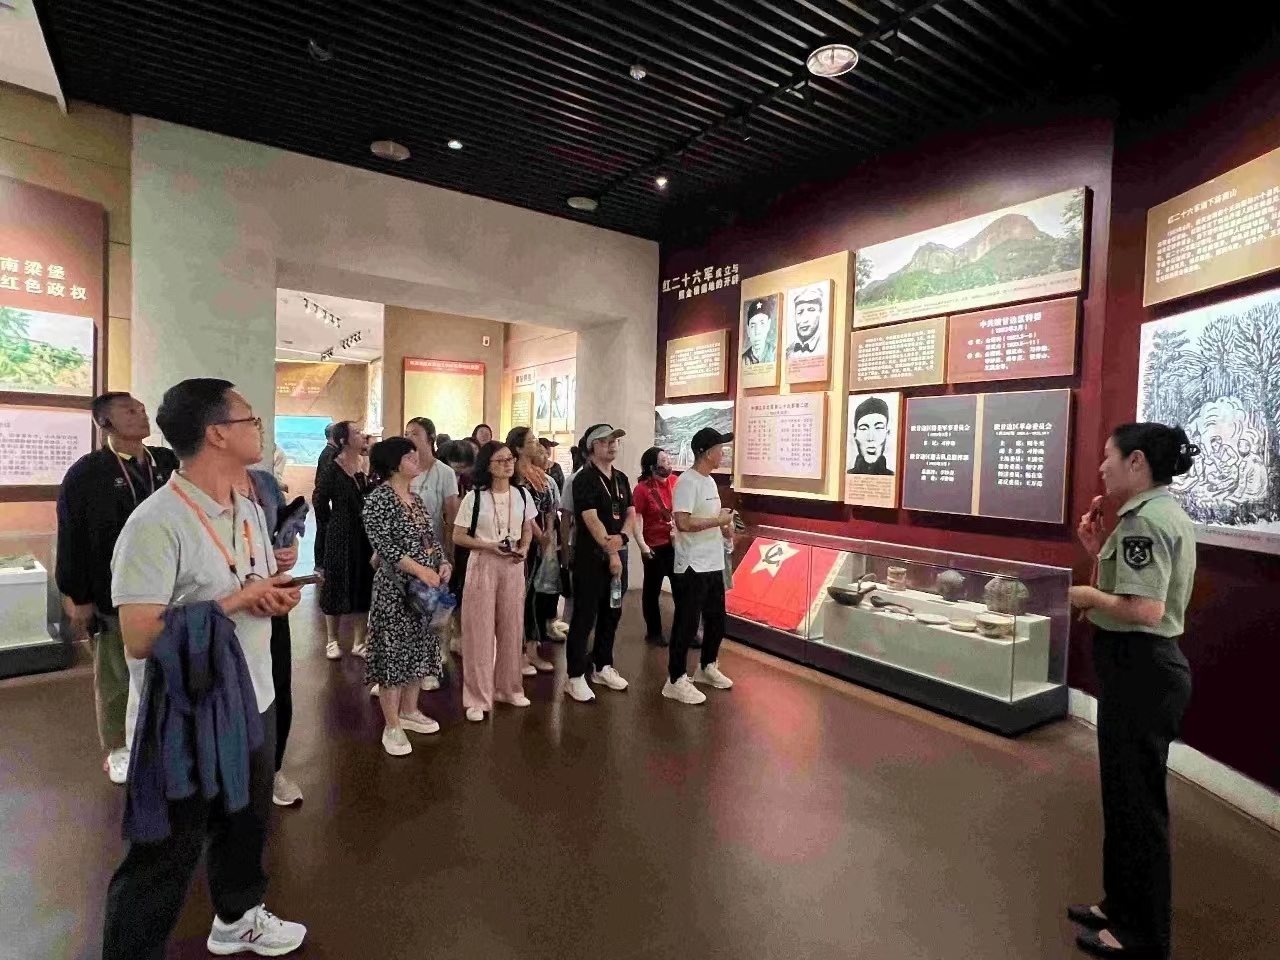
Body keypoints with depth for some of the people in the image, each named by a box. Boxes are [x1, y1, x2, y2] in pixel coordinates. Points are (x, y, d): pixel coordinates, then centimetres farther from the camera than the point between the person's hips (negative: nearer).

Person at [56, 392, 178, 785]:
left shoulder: (171, 463, -1)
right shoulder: (86, 473, -10)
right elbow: (71, 540, -7)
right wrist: (78, 598, -6)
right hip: (114, 596, -3)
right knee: (116, 677, 14)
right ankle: (115, 749, 33)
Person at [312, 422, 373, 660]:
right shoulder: (332, 471, -11)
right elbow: (320, 503, -5)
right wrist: (334, 528, 3)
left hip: (364, 536, 5)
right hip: (340, 537, -5)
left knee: (362, 588, 8)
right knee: (337, 587, 8)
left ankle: (359, 642, 18)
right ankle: (333, 641, 23)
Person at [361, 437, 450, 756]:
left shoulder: (416, 498, 12)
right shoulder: (378, 499, -12)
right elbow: (383, 545, -21)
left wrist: (442, 563, -3)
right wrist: (419, 569, -27)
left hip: (427, 586, 8)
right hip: (395, 588, -8)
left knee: (419, 648, 15)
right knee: (394, 652, 0)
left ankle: (410, 711, 31)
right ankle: (392, 726, 12)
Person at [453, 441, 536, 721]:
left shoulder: (522, 495, 2)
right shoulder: (474, 498, -8)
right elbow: (458, 536, -4)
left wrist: (523, 549, -6)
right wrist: (488, 545, -17)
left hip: (513, 566, 4)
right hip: (483, 564, -3)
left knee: (511, 628, 11)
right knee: (480, 630, 0)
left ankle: (508, 688, 29)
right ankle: (478, 698, 12)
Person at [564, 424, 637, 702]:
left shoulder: (621, 478, 12)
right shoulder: (585, 479, -11)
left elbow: (631, 514, 9)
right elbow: (592, 520, -17)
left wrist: (620, 537, -10)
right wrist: (610, 553, -17)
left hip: (617, 553, 7)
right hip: (591, 556, -7)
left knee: (612, 614, 14)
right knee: (584, 617, -1)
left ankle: (603, 667, 29)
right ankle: (576, 677, 7)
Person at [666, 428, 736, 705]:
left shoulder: (710, 481, 13)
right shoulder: (687, 482, -17)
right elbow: (683, 522, -26)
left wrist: (724, 528, 4)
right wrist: (719, 520, -19)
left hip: (713, 565, 10)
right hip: (692, 568, -9)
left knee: (716, 620, 19)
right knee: (686, 624, 0)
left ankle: (707, 668, 37)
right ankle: (676, 681, 12)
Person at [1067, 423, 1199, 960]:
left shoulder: (1144, 520, -20)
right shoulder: (1165, 513, 12)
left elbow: (1145, 610, -28)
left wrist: (1089, 595, -13)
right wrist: (1100, 552, 5)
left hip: (1138, 672, -11)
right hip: (1145, 668, 11)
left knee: (1136, 801, 5)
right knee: (1128, 794, 21)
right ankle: (1123, 905, 38)